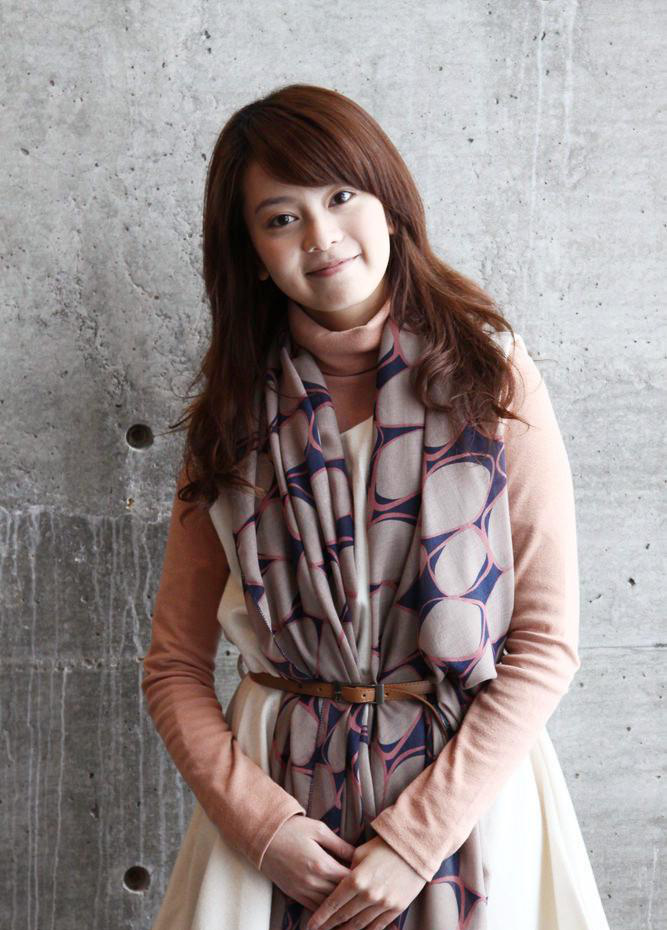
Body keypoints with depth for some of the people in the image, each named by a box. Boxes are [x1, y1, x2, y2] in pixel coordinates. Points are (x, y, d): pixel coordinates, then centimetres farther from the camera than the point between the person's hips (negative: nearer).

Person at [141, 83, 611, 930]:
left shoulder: (495, 381, -7)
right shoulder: (231, 423, -1)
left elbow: (548, 645, -9)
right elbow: (175, 669, 1)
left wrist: (412, 840, -13)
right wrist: (261, 821, -13)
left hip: (467, 782, -1)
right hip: (277, 791, 1)